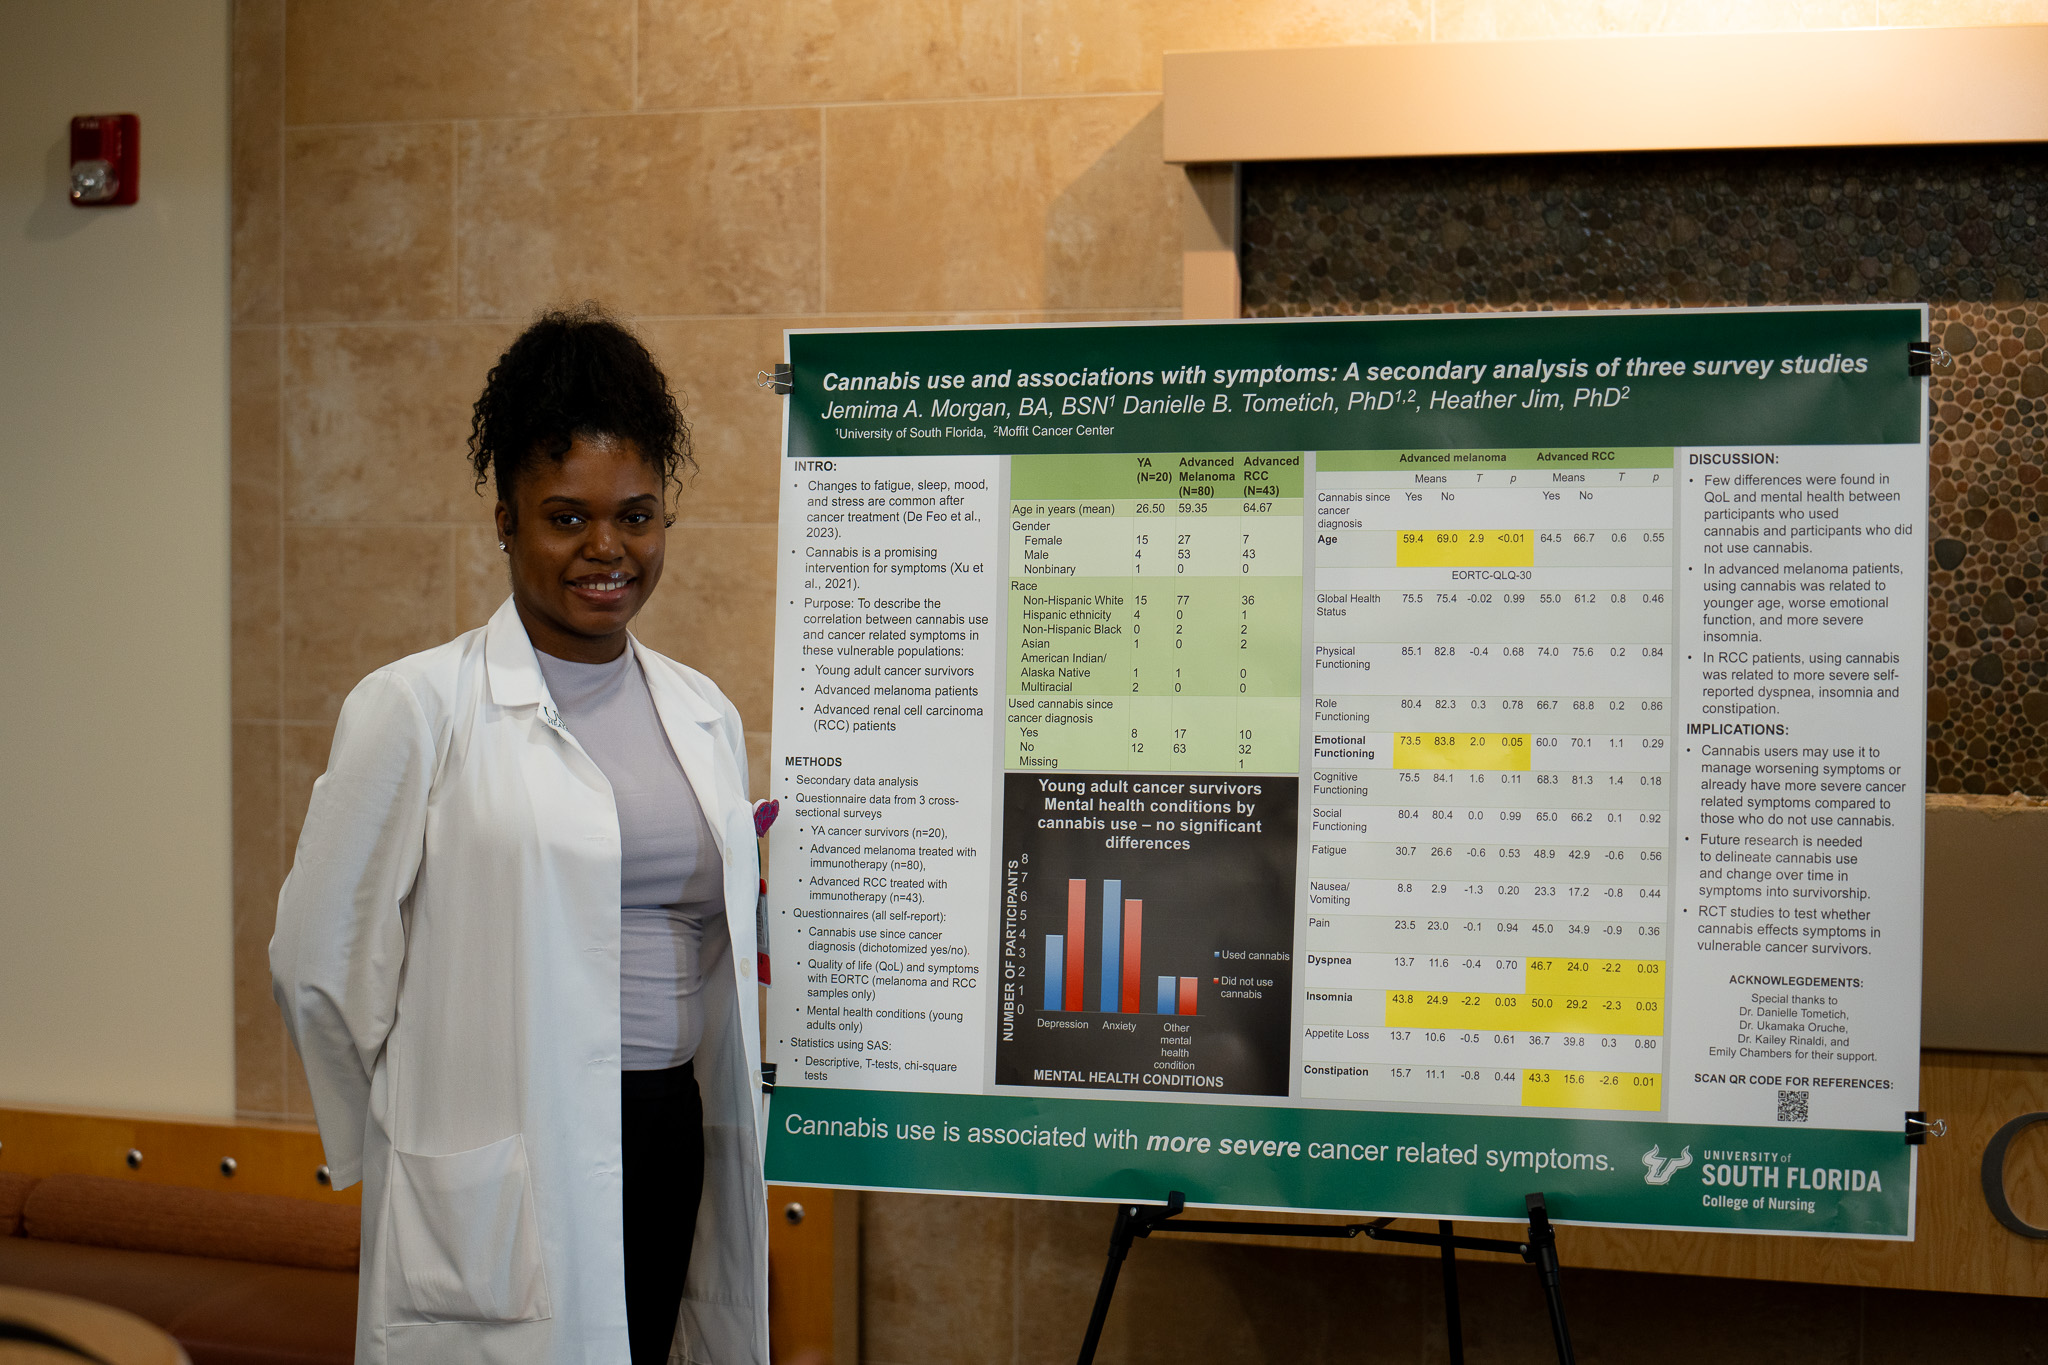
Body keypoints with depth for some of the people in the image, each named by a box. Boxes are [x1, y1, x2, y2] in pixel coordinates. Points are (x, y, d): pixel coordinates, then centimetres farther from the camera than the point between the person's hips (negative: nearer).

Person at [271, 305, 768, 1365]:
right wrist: (431, 1141, 6)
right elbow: (317, 963, -3)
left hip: (675, 1157, 5)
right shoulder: (415, 708, -6)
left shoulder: (706, 717, 9)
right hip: (504, 1197, -4)